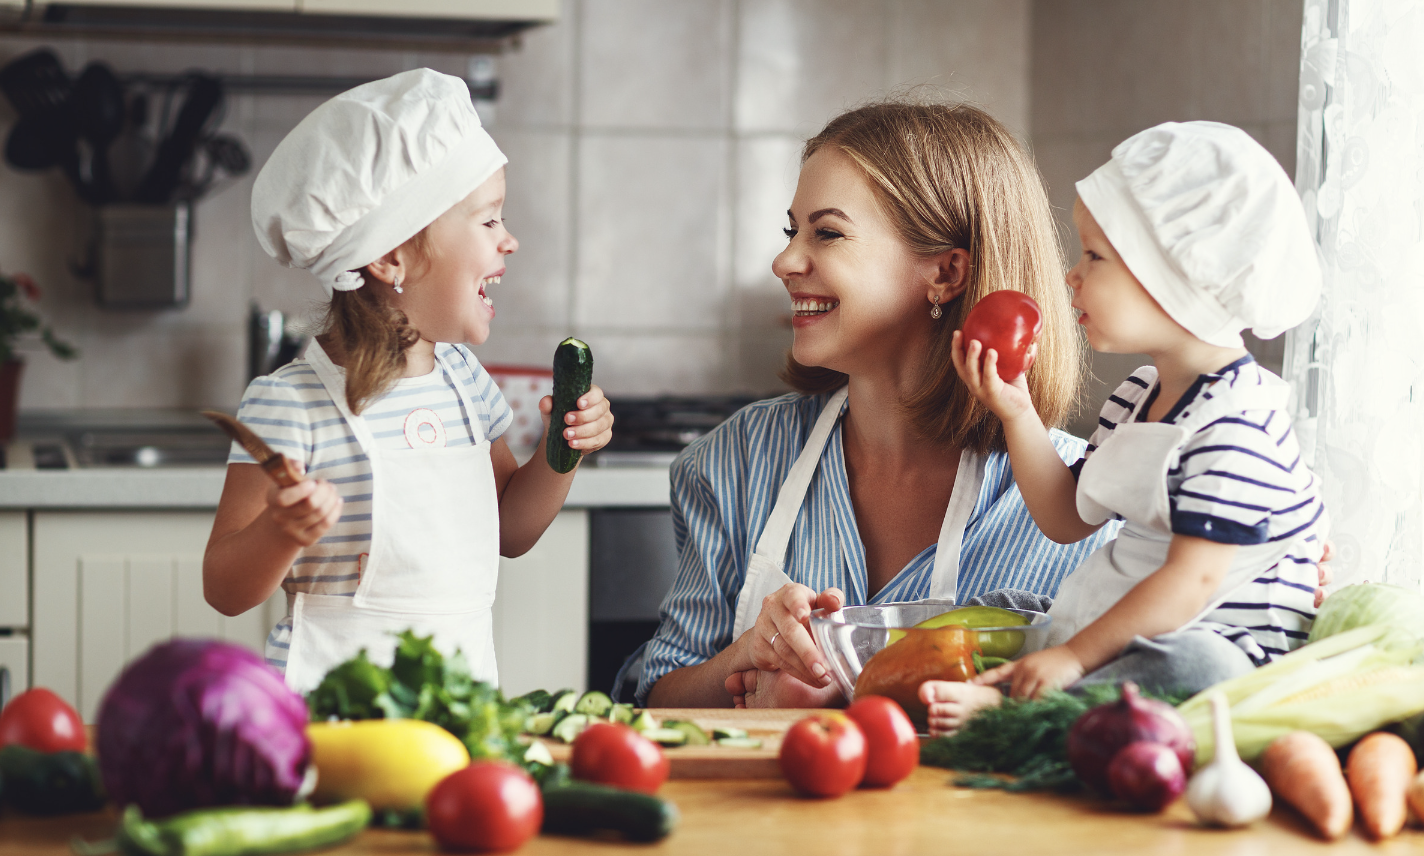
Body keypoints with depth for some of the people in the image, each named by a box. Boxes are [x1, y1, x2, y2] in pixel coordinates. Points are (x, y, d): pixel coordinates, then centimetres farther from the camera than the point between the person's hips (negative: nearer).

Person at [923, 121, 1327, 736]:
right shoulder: (1138, 396, 12)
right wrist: (1018, 415, 7)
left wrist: (1076, 655, -23)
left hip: (1222, 648, -10)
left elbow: (1193, 581, -24)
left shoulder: (1235, 421, -19)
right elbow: (1068, 520, 18)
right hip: (1131, 625, 10)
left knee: (1188, 664, -40)